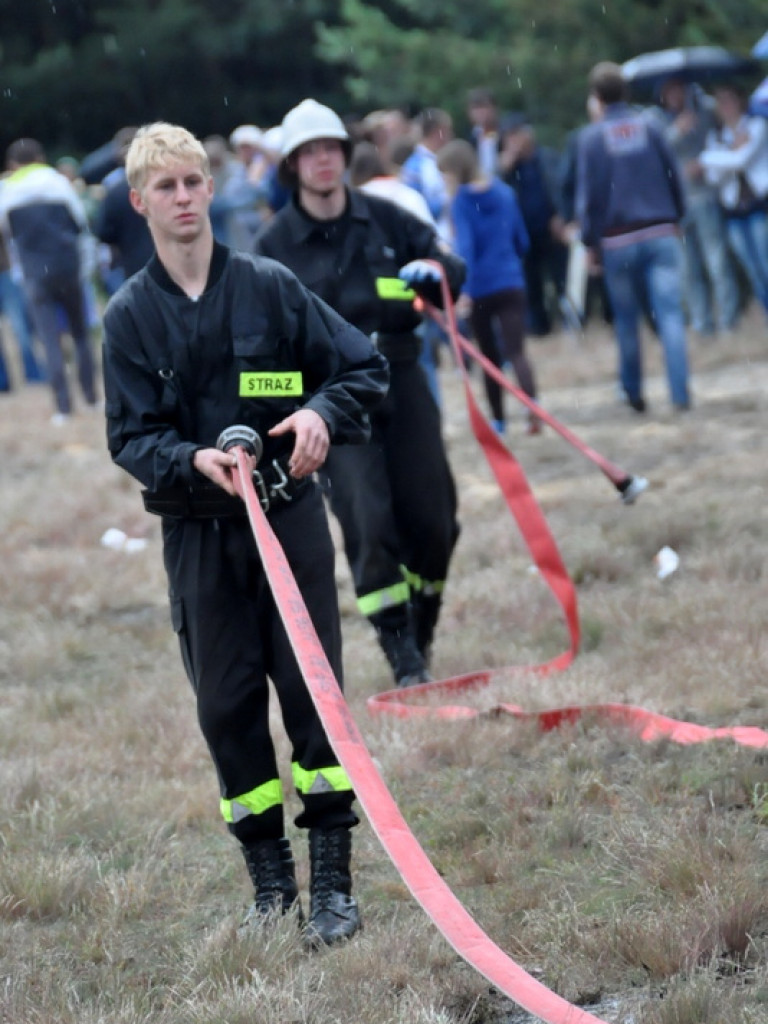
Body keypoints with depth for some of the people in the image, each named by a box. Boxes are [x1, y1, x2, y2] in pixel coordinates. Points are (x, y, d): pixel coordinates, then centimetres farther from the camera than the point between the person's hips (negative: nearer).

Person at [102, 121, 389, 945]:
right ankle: (269, 877, 18)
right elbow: (130, 437, -1)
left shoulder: (270, 286, 0)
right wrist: (194, 461, -21)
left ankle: (332, 881, 3)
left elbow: (365, 367, 5)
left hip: (289, 515, -1)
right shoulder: (129, 314, 1)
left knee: (311, 689, -3)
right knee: (226, 705, 4)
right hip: (196, 531, 1)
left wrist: (323, 412, -16)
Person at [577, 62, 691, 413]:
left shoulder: (592, 137, -4)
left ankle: (633, 391, 21)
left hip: (618, 241, -1)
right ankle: (680, 393, -14)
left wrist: (591, 242, 5)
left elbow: (588, 194, -2)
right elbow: (674, 178, 6)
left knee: (626, 320, 13)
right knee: (670, 315, -5)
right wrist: (676, 219, 19)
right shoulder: (649, 127, 1)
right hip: (661, 235, 1)